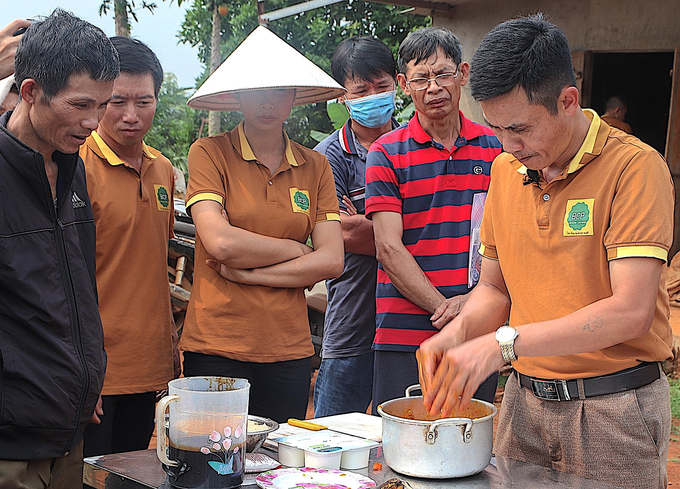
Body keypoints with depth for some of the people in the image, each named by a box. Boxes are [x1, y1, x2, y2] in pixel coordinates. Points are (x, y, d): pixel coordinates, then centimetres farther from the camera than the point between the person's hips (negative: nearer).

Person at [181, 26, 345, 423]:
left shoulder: (315, 167, 10)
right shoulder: (210, 153, 0)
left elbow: (332, 261, 0)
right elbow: (219, 241, -14)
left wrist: (245, 272, -8)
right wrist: (294, 249, -3)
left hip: (289, 349, 3)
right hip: (216, 347, -3)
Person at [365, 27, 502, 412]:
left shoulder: (494, 148, 9)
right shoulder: (387, 153, 1)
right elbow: (389, 249, -6)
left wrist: (475, 298, -12)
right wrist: (446, 310, -12)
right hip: (405, 334, -2)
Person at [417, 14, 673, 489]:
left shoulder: (635, 166, -15)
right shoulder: (505, 170, 6)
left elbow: (631, 311, -23)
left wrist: (503, 342, -27)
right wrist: (457, 332, -8)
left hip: (613, 411, -5)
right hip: (525, 399, 5)